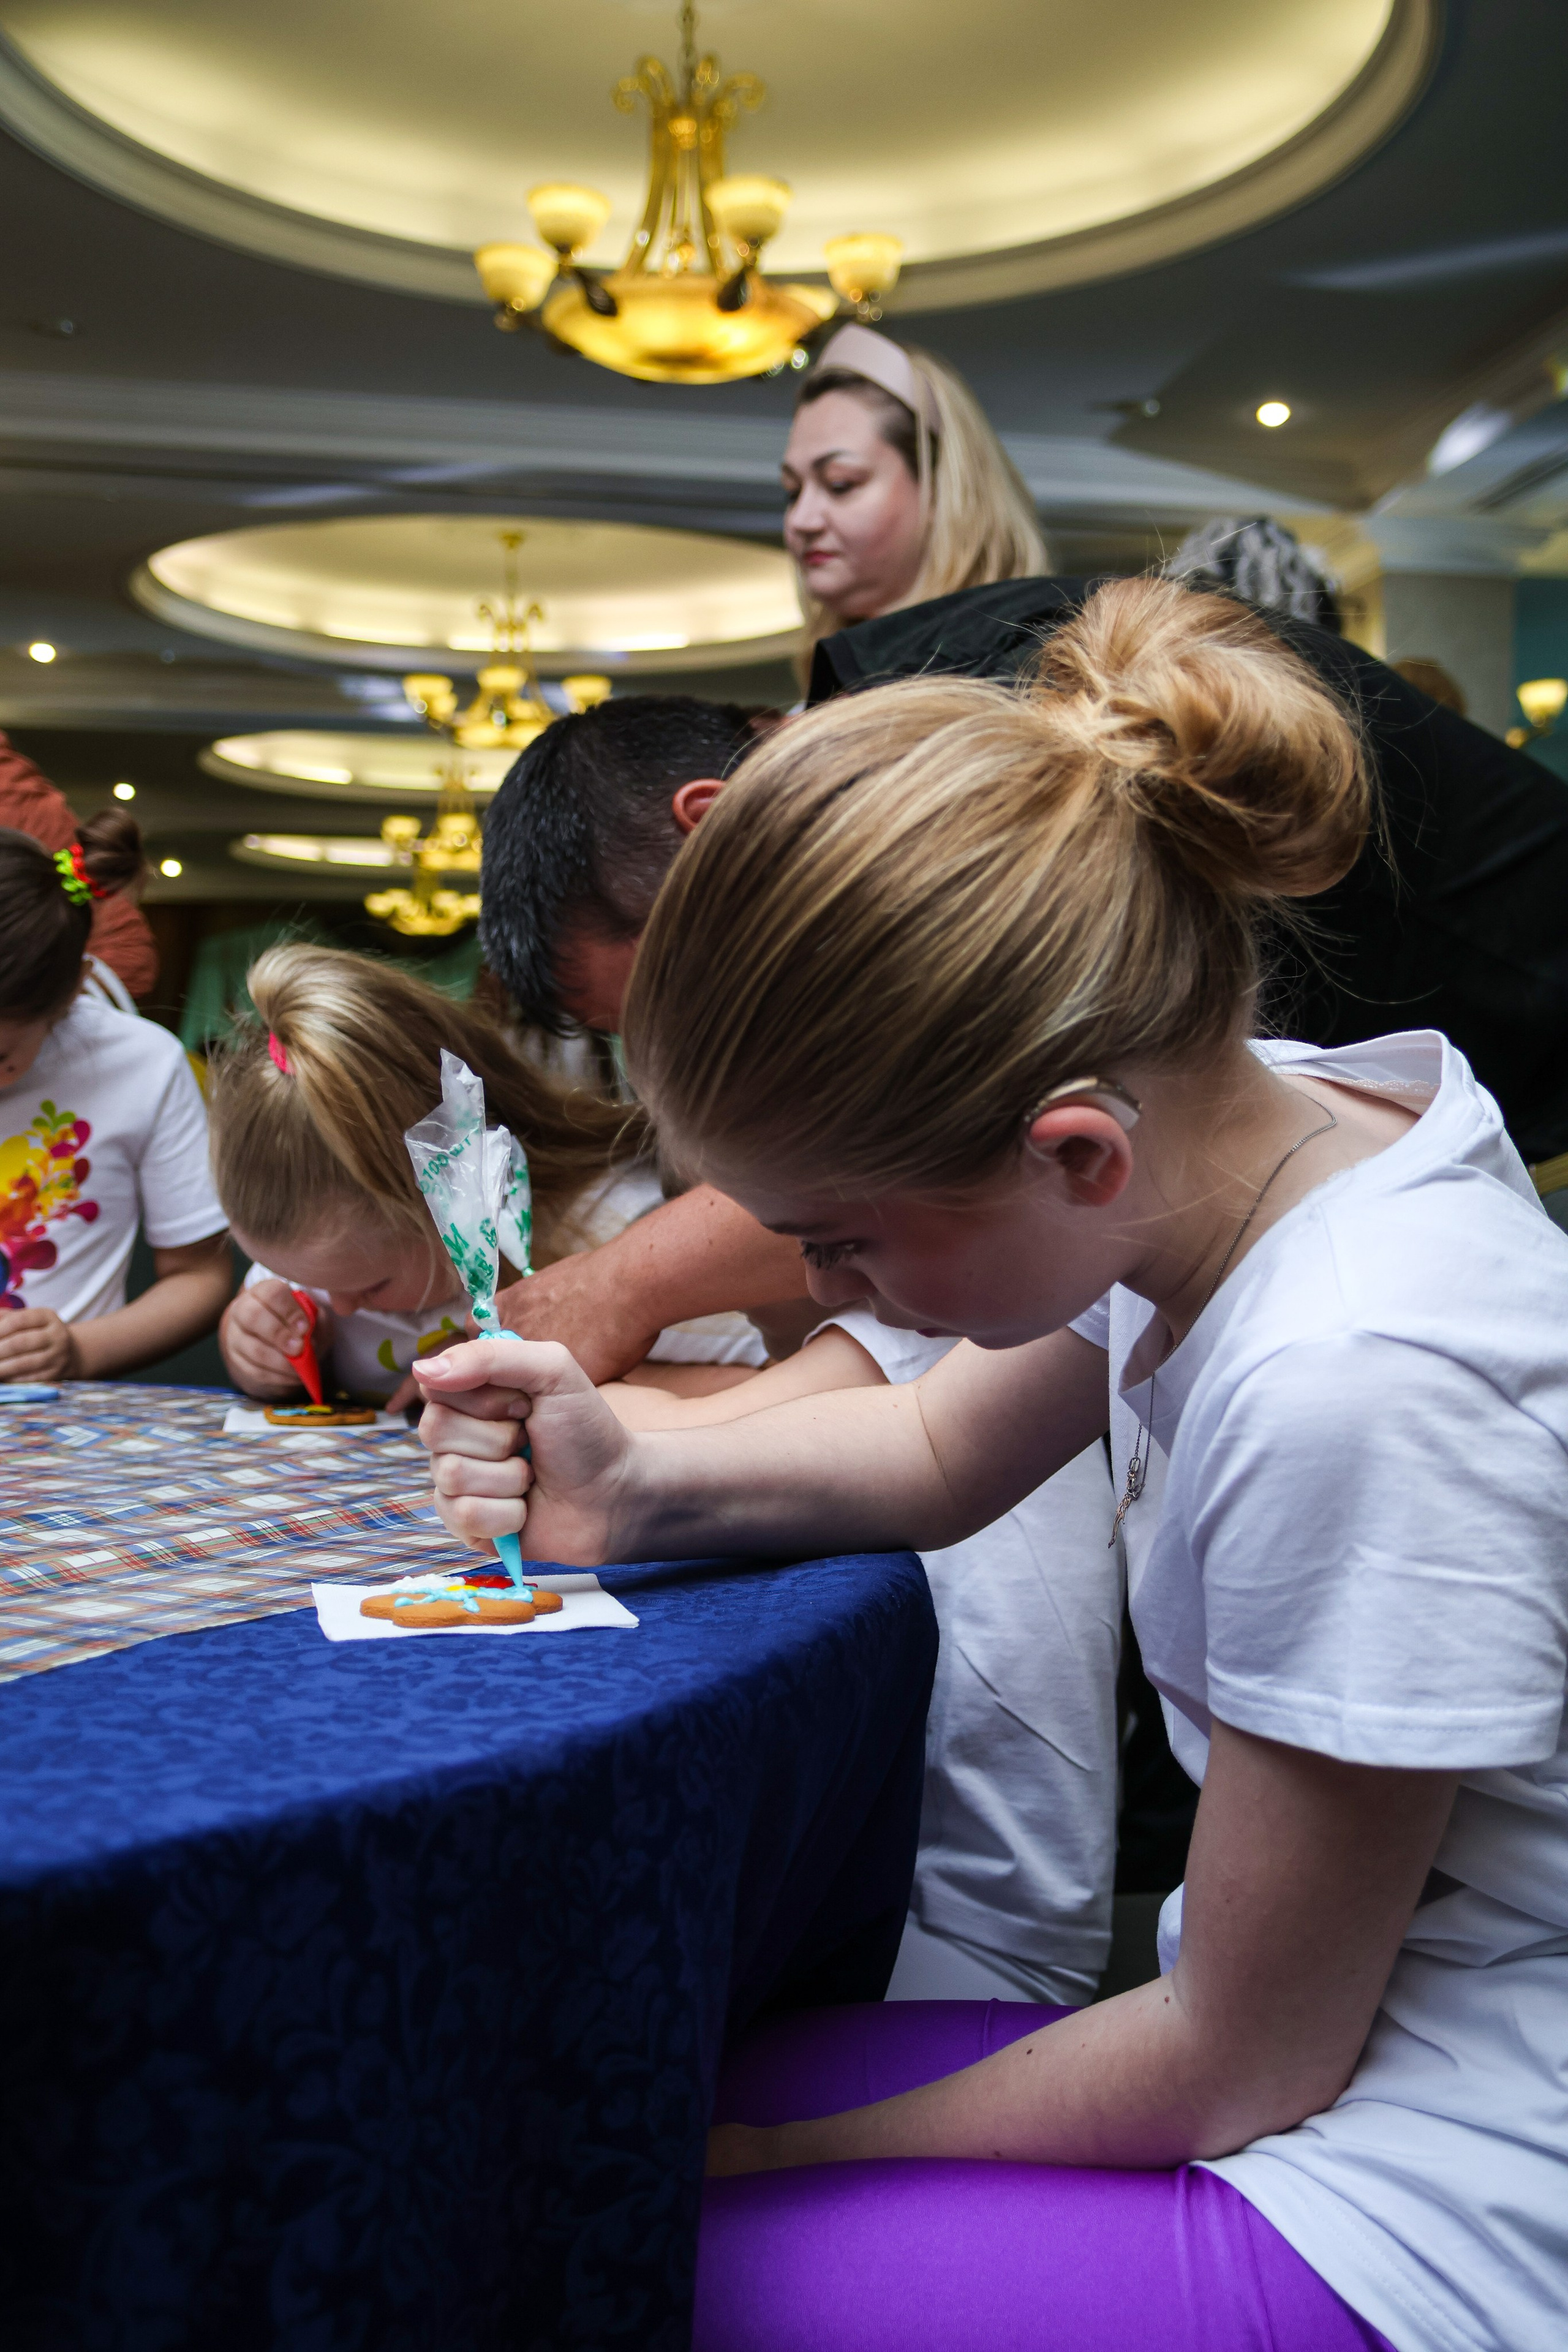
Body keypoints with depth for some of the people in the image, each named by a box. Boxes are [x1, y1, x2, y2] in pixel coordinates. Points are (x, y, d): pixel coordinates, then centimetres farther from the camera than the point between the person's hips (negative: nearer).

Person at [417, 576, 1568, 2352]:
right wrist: (633, 1489, -9)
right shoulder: (1228, 1117, -9)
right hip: (1321, 2038, 8)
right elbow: (945, 1446, 9)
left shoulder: (1360, 1390, -34)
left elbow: (1242, 2062, -20)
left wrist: (789, 2152, -7)